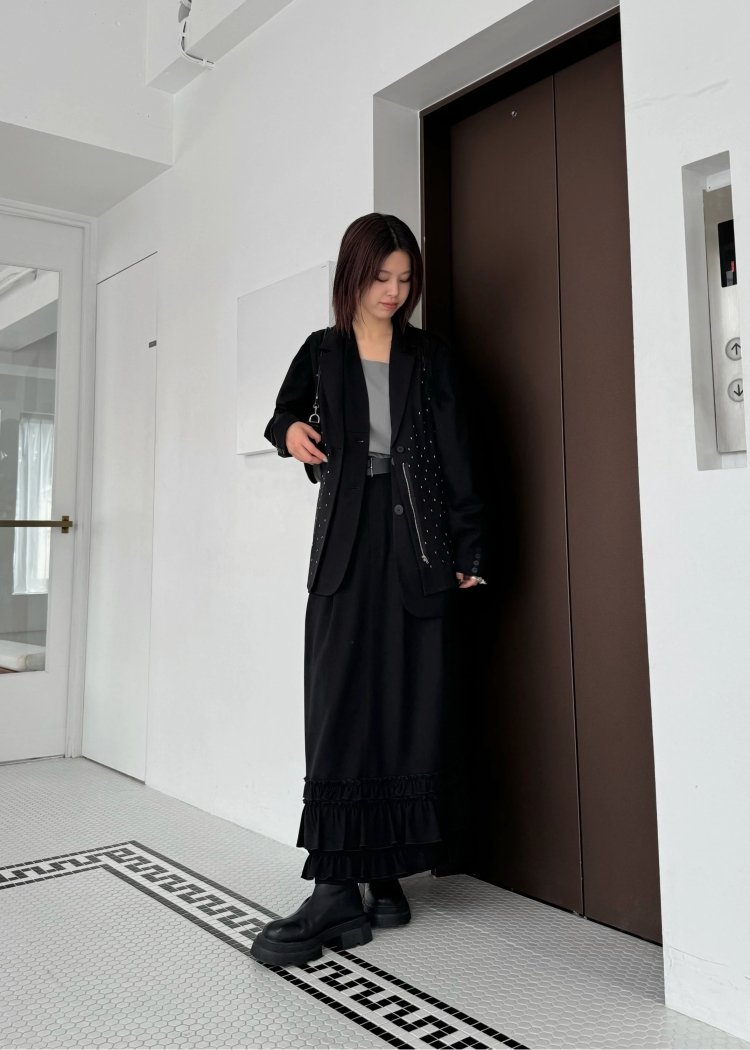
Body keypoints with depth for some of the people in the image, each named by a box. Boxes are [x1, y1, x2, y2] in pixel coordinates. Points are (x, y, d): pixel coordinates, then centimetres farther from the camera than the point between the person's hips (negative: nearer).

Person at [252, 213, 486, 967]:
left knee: (407, 705, 1)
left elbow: (454, 454, 4)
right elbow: (283, 414, 24)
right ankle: (335, 889, -4)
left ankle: (387, 874, 11)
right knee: (338, 706, -6)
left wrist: (468, 546, -4)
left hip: (414, 540, 0)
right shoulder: (322, 352, 10)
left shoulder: (429, 355, 9)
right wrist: (291, 432, 0)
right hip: (347, 539, 0)